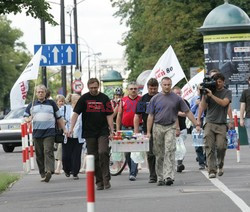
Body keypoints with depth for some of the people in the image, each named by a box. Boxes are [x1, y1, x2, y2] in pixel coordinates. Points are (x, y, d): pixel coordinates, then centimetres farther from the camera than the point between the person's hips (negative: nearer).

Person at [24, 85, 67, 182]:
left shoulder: (51, 103, 12)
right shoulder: (32, 105, 15)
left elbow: (59, 118, 15)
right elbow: (25, 116, 18)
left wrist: (64, 129, 11)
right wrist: (28, 119, -6)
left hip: (49, 133, -3)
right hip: (37, 133, 3)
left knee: (48, 152, -17)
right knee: (39, 155, 3)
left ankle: (49, 171, -29)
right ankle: (43, 174, 10)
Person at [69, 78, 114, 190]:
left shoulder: (104, 98, 5)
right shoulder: (84, 99, 4)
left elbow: (109, 115, 5)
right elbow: (75, 113, 0)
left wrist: (111, 130, -2)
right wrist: (71, 128, -11)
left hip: (103, 132, -1)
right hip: (89, 133, 1)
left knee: (103, 153, -18)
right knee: (94, 157, 3)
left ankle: (106, 179, -12)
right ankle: (99, 181, 10)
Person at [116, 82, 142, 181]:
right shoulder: (123, 100, 9)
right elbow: (119, 115, 12)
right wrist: (117, 130, 6)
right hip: (125, 128, 3)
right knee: (127, 152, 7)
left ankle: (133, 173, -10)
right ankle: (133, 170, 24)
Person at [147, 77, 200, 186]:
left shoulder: (177, 98, 5)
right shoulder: (155, 99, 7)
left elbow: (188, 112, 7)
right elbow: (151, 116, 7)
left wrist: (196, 124, 2)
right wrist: (148, 132, 1)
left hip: (170, 128, -2)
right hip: (158, 127, 2)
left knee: (169, 152, -14)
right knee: (159, 154, 5)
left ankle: (169, 176, -21)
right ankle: (160, 178, 14)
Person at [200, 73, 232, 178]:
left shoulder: (227, 92, 8)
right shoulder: (209, 91, 11)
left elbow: (224, 103, -11)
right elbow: (203, 107, 6)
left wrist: (211, 95, -15)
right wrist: (203, 95, -4)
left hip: (221, 124, -1)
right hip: (209, 123, 1)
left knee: (221, 146, -12)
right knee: (209, 148, -9)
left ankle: (220, 166, 15)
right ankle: (211, 170, -10)